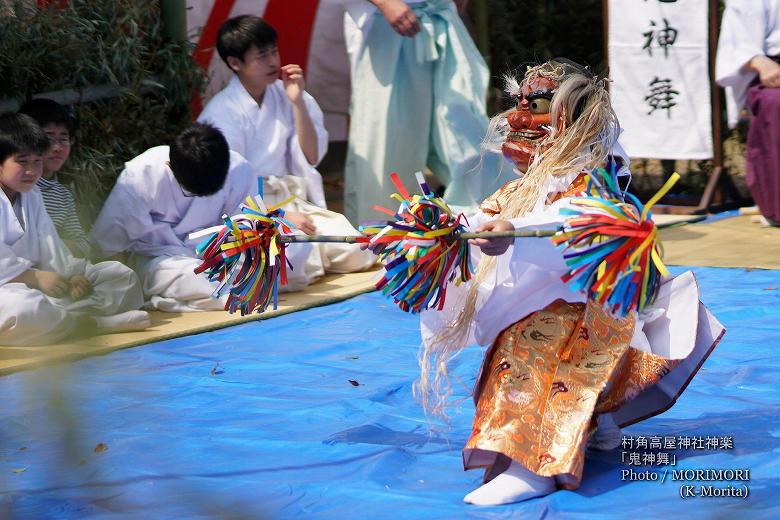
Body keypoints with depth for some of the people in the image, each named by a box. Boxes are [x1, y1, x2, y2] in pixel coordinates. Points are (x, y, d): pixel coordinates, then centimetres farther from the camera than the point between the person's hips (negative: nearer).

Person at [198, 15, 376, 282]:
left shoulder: (281, 94, 8)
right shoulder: (221, 113, -9)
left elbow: (311, 157, 5)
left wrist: (298, 102, -6)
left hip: (292, 202, 5)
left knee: (355, 254, -17)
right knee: (301, 265, -30)